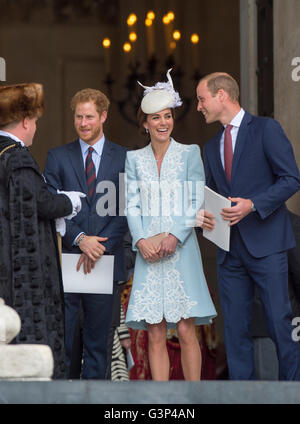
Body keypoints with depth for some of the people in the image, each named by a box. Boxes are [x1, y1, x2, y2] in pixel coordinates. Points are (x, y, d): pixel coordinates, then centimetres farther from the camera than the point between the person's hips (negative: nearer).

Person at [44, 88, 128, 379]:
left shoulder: (124, 158, 8)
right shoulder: (57, 157, 9)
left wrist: (100, 247, -11)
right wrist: (80, 239, -14)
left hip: (106, 262, 0)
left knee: (98, 343, 5)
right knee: (60, 340, -6)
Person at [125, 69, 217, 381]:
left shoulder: (189, 154, 5)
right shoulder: (134, 159, 12)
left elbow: (196, 203, -1)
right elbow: (132, 206, 6)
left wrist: (174, 237, -13)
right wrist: (142, 240, -10)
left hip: (181, 251, -2)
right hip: (148, 254, 2)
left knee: (186, 330, -5)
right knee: (155, 335, 1)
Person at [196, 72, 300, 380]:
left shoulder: (266, 129, -1)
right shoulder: (212, 147, 19)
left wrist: (253, 204, -18)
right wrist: (203, 215, 1)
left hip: (265, 243, -6)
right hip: (229, 248, 6)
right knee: (235, 328, 4)